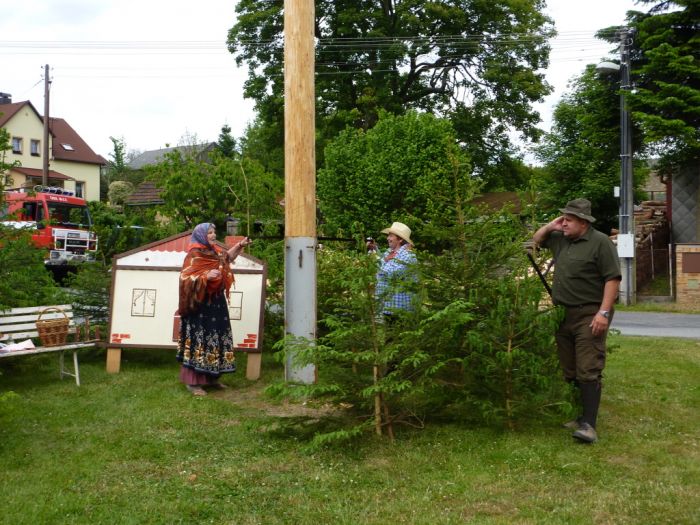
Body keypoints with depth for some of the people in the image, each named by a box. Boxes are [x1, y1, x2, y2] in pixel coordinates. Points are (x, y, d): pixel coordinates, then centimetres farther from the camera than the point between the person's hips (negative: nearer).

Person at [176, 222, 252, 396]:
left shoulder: (215, 252, 10)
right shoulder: (194, 255, -13)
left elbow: (228, 256, 31)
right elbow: (185, 278, -18)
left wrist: (240, 245, 17)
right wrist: (206, 276, -28)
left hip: (216, 303, 8)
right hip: (200, 305, -8)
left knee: (216, 339, 10)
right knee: (199, 340, -6)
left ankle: (211, 377, 20)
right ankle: (193, 382, 0)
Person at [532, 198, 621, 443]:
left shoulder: (600, 242, -9)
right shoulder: (561, 240, 13)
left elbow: (613, 278, -14)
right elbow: (537, 239, 31)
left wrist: (604, 312, -21)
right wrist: (550, 226, 10)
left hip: (589, 315, -8)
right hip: (564, 314, 8)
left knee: (588, 371, -11)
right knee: (570, 372, 11)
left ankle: (589, 424, -13)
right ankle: (576, 415, 21)